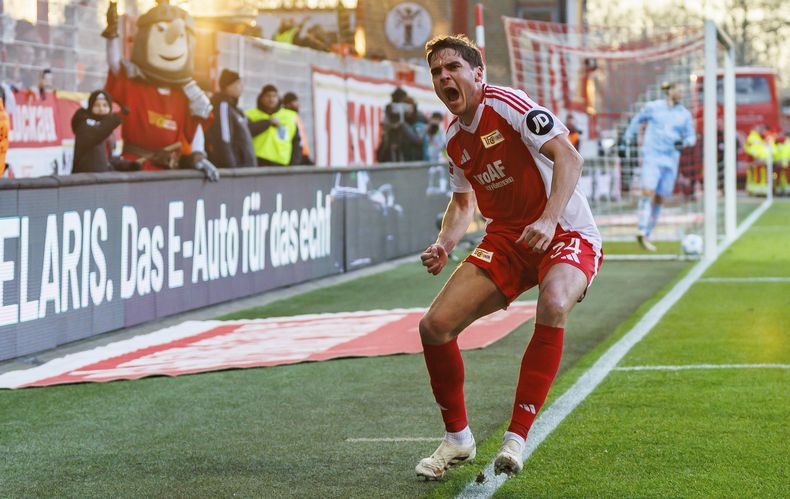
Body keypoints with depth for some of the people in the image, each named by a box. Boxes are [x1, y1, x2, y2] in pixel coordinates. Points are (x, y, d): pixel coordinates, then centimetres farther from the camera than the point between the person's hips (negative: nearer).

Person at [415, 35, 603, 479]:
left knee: (553, 305, -39)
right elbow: (464, 201, 22)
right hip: (506, 240, 7)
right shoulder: (455, 138, 8)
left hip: (566, 234, -7)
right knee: (436, 326, -7)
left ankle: (516, 438, -29)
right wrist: (444, 246, 2)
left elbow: (569, 157, -25)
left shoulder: (509, 105, -15)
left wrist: (549, 220, -37)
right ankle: (458, 438, 14)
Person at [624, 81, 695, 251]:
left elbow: (691, 137, 12)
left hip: (671, 159, 3)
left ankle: (646, 235, 13)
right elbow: (638, 119, 19)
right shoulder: (653, 107, 2)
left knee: (659, 199, 4)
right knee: (648, 192, -20)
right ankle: (643, 232, -26)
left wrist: (685, 142, -9)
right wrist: (629, 135, 24)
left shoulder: (685, 114, 8)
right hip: (651, 156, -3)